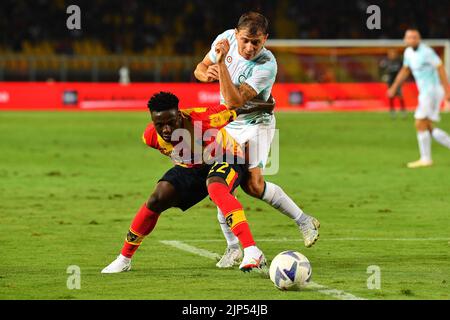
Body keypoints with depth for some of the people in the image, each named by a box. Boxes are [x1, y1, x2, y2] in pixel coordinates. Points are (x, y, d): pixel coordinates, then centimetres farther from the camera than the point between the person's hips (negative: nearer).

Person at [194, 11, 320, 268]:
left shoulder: (267, 65, -28)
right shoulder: (227, 39, -10)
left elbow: (235, 101, -33)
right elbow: (201, 68, 6)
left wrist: (222, 63, -38)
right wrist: (208, 74, -19)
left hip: (256, 123, -5)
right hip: (227, 124, 5)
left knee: (253, 184, -22)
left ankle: (304, 221, -4)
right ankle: (234, 247, 3)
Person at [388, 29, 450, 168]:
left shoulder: (426, 51, -16)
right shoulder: (408, 52, 10)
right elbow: (405, 70, 24)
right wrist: (394, 88, 19)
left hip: (432, 91, -9)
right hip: (426, 92, 9)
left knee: (420, 125, -9)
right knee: (428, 129, 8)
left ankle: (425, 159, -3)